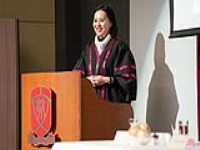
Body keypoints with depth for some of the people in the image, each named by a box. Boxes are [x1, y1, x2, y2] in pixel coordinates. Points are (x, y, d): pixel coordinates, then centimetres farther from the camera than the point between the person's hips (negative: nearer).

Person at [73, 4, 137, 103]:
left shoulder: (120, 48, 0)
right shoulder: (89, 49, 15)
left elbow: (127, 78, -6)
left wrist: (106, 80, -18)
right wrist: (87, 80, -9)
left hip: (112, 100, -4)